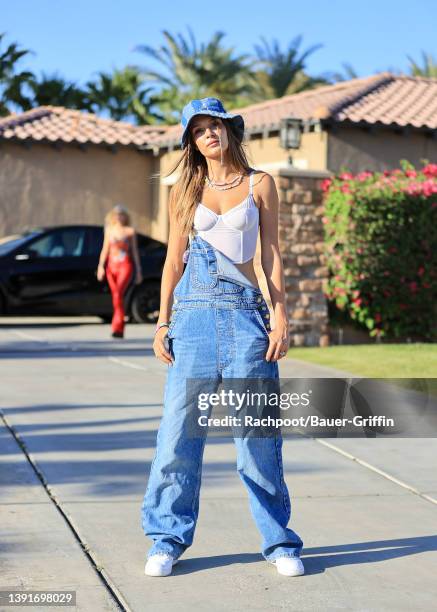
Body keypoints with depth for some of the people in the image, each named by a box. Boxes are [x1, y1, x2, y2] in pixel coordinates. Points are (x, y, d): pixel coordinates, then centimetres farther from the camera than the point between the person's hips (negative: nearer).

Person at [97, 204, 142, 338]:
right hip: (112, 266, 4)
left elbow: (135, 251, 7)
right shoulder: (109, 230, 13)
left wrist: (138, 271, 5)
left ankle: (117, 328, -28)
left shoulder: (130, 231, 4)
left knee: (118, 294, -21)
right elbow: (105, 249, 13)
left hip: (125, 266, -4)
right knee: (116, 297, 5)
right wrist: (100, 266, 0)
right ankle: (121, 329, 17)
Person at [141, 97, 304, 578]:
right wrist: (162, 323, 4)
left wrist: (281, 318, -2)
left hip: (245, 313, -1)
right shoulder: (185, 190, 11)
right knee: (180, 429, -1)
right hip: (194, 313, 1)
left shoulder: (260, 184, 9)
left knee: (257, 432, 0)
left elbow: (271, 255, 7)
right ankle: (167, 538, 12)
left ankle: (278, 541, 12)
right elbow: (173, 260, 11)